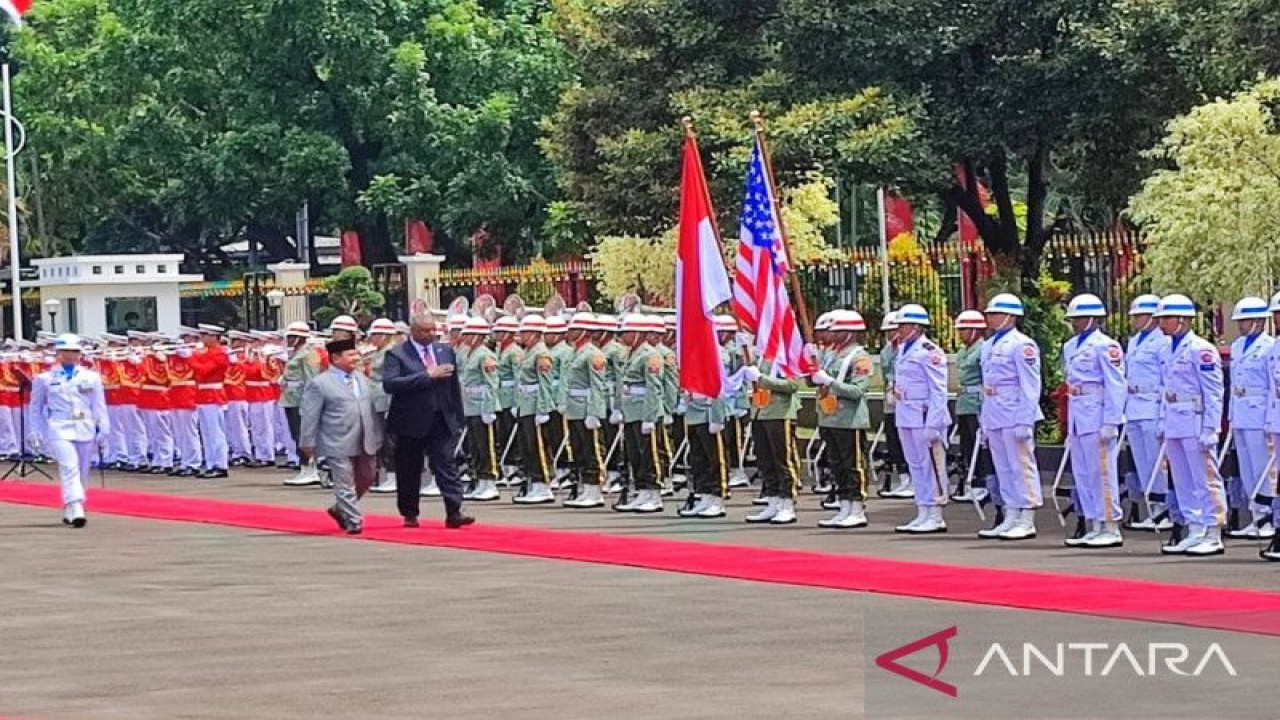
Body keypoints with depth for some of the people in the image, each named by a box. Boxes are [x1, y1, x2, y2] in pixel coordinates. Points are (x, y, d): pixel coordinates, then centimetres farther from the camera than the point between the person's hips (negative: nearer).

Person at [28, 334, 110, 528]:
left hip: (85, 430, 3)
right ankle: (76, 511, -27)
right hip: (59, 430, -3)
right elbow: (36, 408, 13)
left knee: (82, 472, 7)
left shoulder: (91, 377, 11)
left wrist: (103, 430, 3)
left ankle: (69, 511, 23)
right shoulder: (45, 379, 7)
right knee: (70, 468, -19)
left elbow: (100, 406, 11)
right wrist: (36, 434, 10)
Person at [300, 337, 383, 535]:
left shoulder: (362, 378, 12)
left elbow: (371, 409, 18)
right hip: (339, 445, -7)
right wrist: (308, 444, -8)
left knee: (365, 480, 14)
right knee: (345, 486, -3)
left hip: (366, 444, 7)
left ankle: (340, 510, 33)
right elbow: (310, 417, -7)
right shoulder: (319, 384, -8)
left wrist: (377, 436, 16)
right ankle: (353, 522, 5)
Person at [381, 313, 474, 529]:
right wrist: (427, 376, -23)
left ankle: (453, 513, -11)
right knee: (409, 470, 7)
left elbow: (454, 386, 14)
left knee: (447, 465, -6)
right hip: (411, 421, -3)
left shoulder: (445, 351, 9)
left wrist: (458, 418, 10)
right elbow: (390, 383, -22)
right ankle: (409, 514, 20)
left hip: (442, 420, 3)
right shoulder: (396, 355, -6)